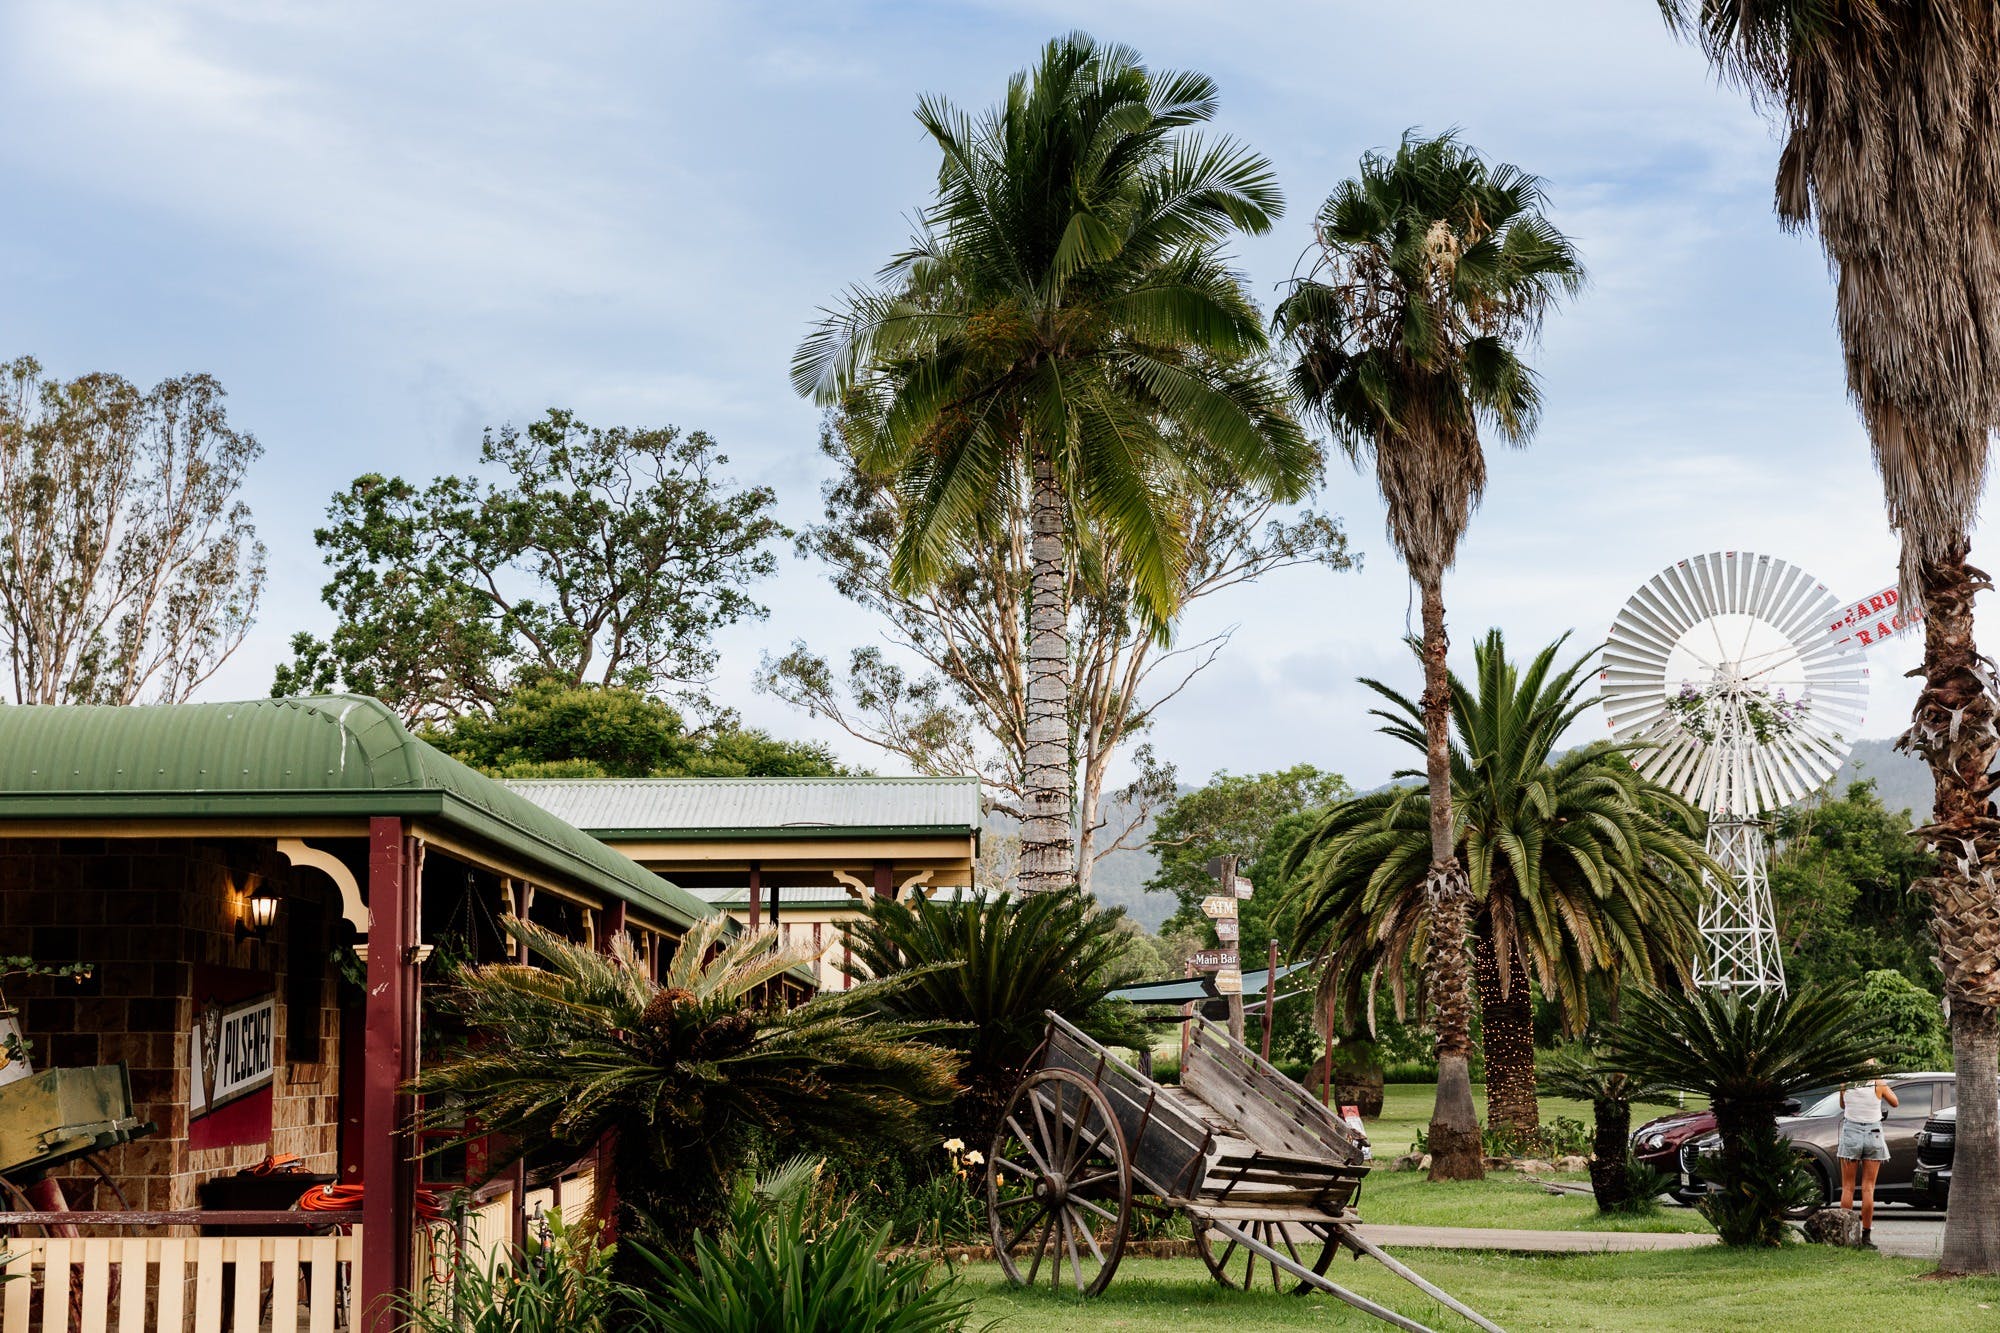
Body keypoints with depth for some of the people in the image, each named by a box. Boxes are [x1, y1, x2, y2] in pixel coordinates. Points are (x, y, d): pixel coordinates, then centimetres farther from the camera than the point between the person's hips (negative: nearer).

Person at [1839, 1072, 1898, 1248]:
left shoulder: (1845, 1084, -4)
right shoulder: (1878, 1084, -6)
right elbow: (1894, 1102, 11)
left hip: (1850, 1134, 0)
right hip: (1873, 1135, 0)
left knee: (1847, 1187, 6)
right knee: (1868, 1188, 4)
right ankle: (1866, 1235, 2)